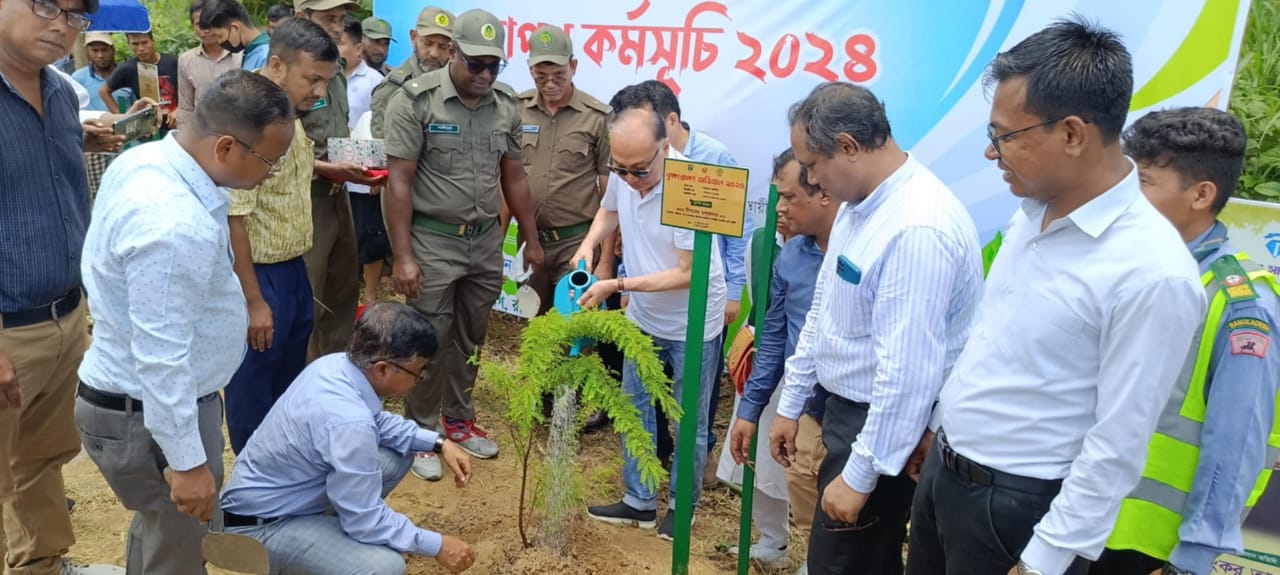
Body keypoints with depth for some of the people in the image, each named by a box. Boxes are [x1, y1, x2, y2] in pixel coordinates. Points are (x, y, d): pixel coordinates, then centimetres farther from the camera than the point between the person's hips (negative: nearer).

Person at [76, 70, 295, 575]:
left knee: (159, 532, 29)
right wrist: (187, 461, -22)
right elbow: (161, 359, -31)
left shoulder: (145, 159, -3)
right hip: (152, 415, -9)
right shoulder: (175, 225, -34)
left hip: (126, 397, 9)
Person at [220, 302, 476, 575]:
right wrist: (436, 545, -15)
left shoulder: (336, 364, -10)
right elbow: (365, 521, -24)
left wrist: (437, 443, 1)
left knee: (398, 454, 6)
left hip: (292, 491, 9)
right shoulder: (348, 421, -34)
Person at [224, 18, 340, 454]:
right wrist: (253, 301, -22)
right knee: (254, 389, 7)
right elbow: (233, 218, -24)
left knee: (290, 382, 21)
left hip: (294, 269, 9)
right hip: (260, 274, -9)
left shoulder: (290, 120, 6)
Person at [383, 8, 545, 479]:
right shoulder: (416, 100, -11)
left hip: (487, 241, 5)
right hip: (433, 241, -4)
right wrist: (402, 257, -16)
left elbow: (514, 177, 12)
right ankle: (421, 433, 22)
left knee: (470, 338, 16)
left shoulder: (506, 105, 4)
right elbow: (399, 182, -12)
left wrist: (531, 240, 14)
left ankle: (459, 419, 34)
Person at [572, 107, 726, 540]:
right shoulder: (623, 174, -12)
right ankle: (639, 501, 32)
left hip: (692, 323, -6)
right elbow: (609, 211, 12)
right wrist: (589, 245, -8)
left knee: (688, 423, 10)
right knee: (635, 410, 16)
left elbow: (688, 273, -27)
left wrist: (617, 286, -27)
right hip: (642, 316, 6)